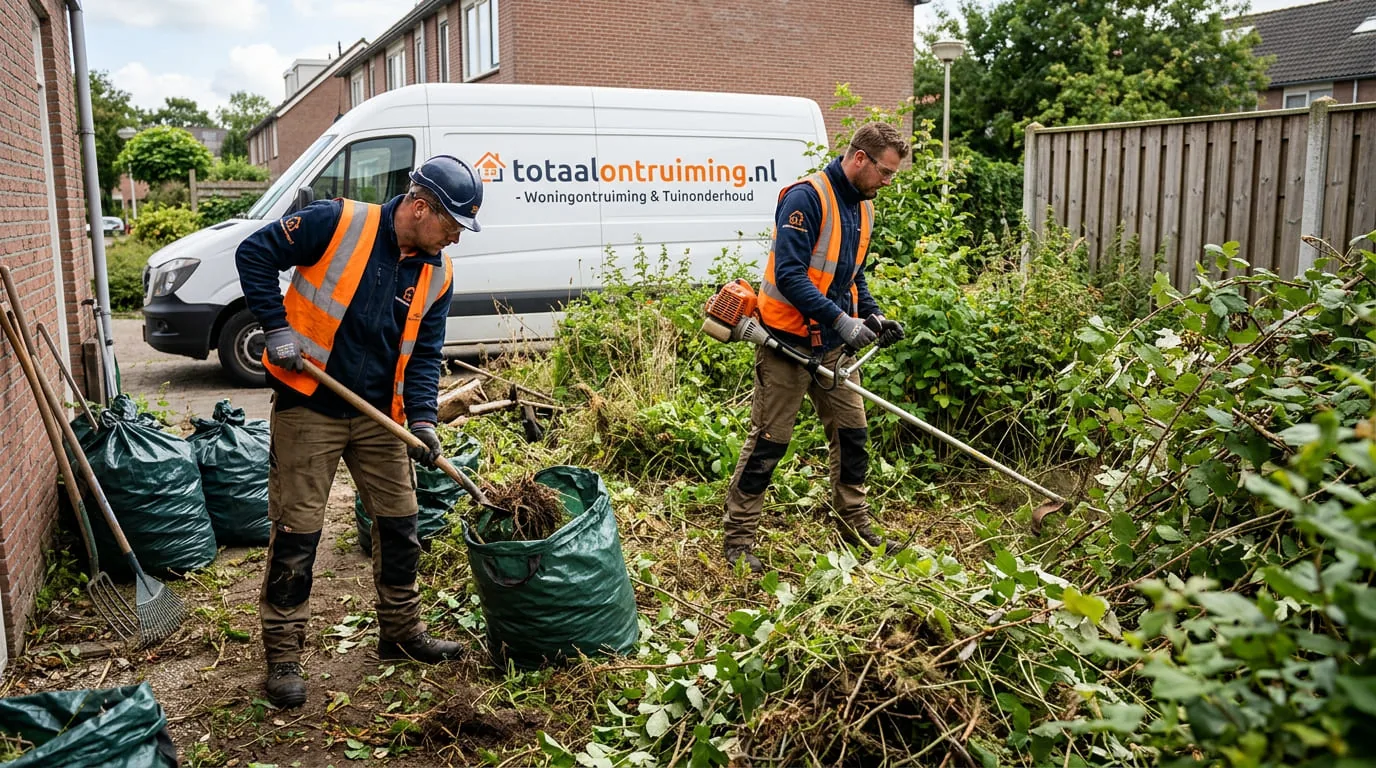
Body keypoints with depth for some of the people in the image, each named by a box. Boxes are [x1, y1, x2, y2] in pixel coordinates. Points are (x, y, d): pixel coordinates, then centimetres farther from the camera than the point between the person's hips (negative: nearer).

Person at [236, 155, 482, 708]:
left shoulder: (437, 275, 2)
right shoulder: (336, 223, -14)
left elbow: (424, 353, 5)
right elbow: (254, 255, -8)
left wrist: (422, 418, -9)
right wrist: (278, 328, -16)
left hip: (380, 415, 6)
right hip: (308, 408, -5)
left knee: (399, 523, 12)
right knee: (296, 531, 0)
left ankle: (401, 632, 30)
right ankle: (283, 654, 15)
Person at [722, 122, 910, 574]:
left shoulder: (862, 206, 11)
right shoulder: (806, 197, -17)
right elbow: (789, 275, -25)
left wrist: (873, 317, 6)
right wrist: (841, 321, -27)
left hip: (833, 344, 8)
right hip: (788, 341, -8)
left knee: (851, 434, 12)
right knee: (768, 442, -1)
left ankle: (856, 530, 26)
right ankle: (739, 540, 11)